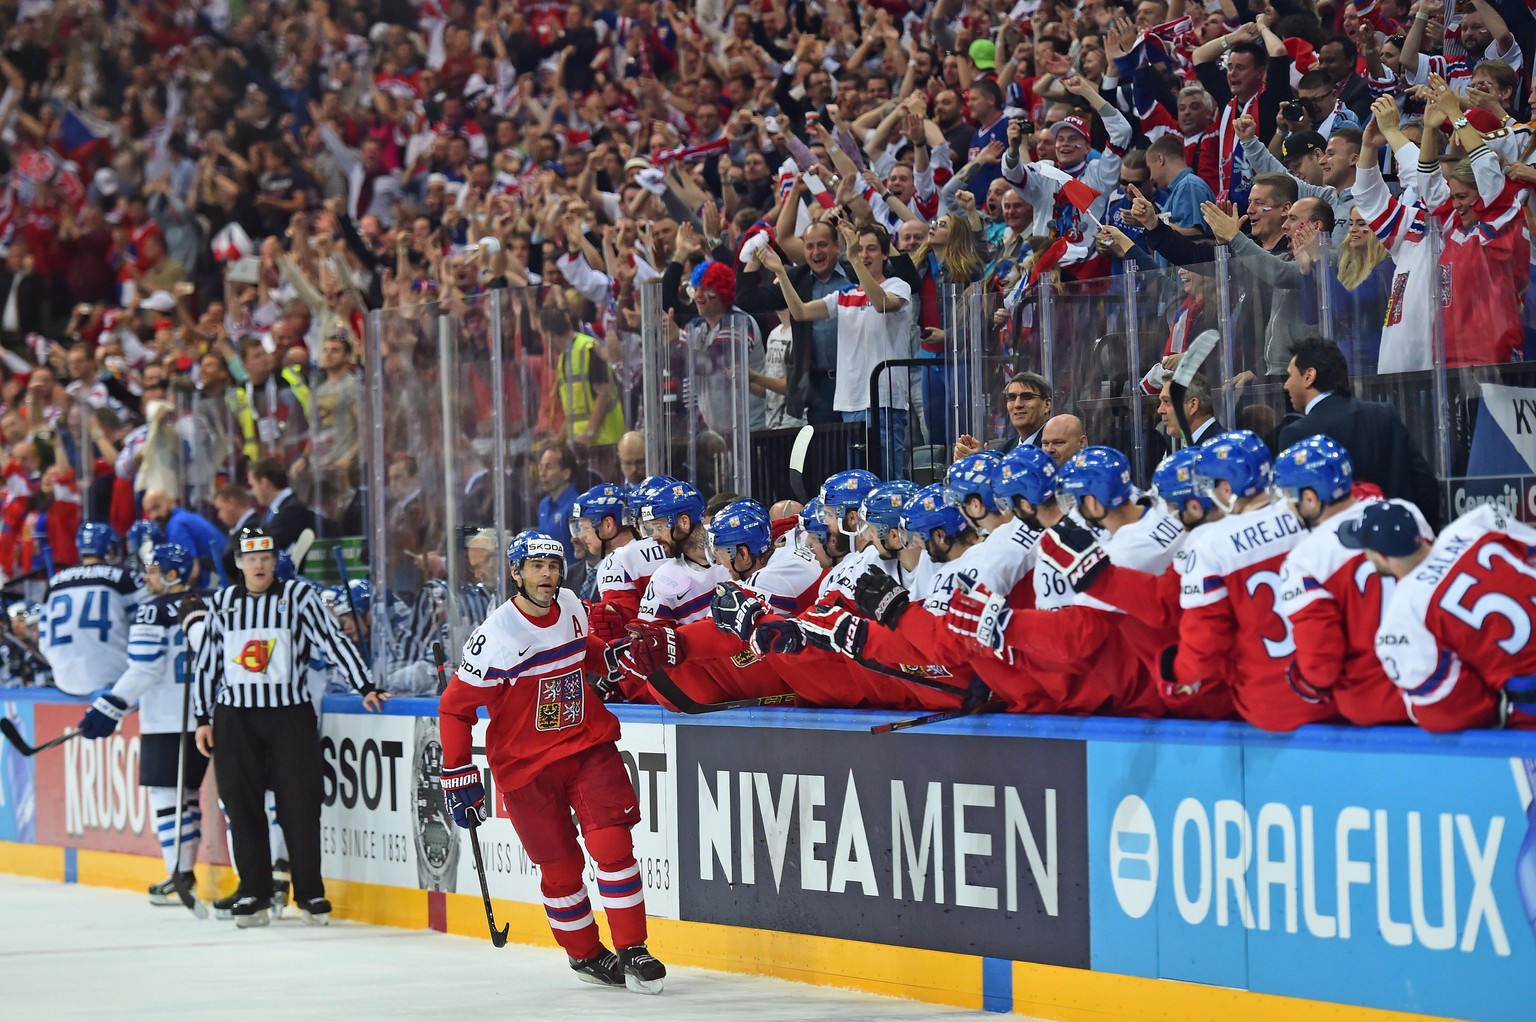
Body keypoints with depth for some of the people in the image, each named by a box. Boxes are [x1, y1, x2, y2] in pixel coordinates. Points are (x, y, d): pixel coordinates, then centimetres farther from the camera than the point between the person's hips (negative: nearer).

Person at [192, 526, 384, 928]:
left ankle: (310, 894, 4)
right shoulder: (222, 604, 9)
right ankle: (254, 895, 8)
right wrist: (203, 719, 11)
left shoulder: (299, 597, 0)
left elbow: (333, 641, -5)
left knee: (299, 804, -4)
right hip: (235, 717, 2)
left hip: (290, 714, -2)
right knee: (242, 807, 1)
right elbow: (207, 663, 14)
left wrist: (365, 687, -13)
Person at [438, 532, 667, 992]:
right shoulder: (498, 635, -17)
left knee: (612, 844, -10)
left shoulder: (570, 607, 0)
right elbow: (456, 707, -12)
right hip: (525, 764, -4)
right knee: (560, 867, 2)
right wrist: (459, 775, -14)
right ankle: (585, 954, 22)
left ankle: (632, 950, -4)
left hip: (588, 744, 4)